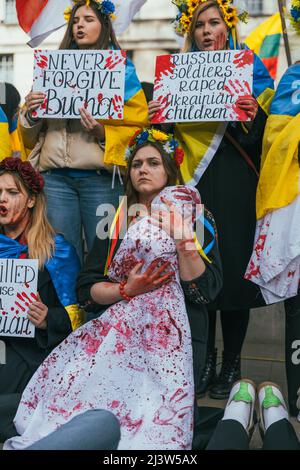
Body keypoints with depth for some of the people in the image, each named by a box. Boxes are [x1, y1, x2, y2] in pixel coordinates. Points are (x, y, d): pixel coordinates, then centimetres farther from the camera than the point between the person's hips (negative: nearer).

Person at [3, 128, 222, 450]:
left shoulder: (194, 217, 5)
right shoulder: (117, 221, 14)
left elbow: (207, 289, -6)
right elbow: (86, 288, 7)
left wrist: (183, 236, -13)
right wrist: (128, 290, -9)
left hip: (174, 335, -2)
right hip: (119, 330, 3)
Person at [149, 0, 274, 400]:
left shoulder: (250, 69, 8)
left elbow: (261, 134, -1)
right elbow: (170, 129, 13)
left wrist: (251, 114, -21)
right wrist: (157, 117, -8)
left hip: (235, 183, -2)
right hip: (194, 182, 2)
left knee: (233, 263, -4)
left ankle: (232, 363, 7)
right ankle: (205, 359, 10)